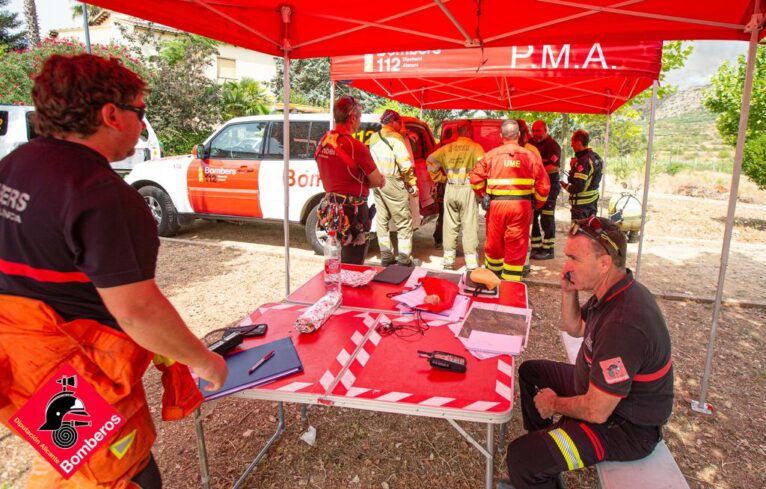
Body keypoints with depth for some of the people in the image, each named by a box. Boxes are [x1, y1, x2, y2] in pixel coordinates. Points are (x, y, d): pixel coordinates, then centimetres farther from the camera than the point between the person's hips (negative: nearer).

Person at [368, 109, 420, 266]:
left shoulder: (373, 138, 15)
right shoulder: (395, 137, -8)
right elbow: (405, 163, -14)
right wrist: (412, 183, -9)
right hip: (393, 182, -7)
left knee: (382, 220, 12)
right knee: (404, 222, 0)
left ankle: (386, 257, 16)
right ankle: (404, 259, 1)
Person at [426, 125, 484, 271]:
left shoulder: (448, 147, 11)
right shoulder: (475, 147, -2)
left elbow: (431, 159, 10)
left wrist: (440, 178, 13)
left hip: (450, 189, 4)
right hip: (467, 189, -4)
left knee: (450, 226, 11)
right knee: (469, 227, 0)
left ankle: (448, 260, 18)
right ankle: (471, 264, 2)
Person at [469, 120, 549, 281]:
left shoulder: (492, 155, 1)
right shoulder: (529, 155, 1)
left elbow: (476, 179, -1)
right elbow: (543, 184, 1)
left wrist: (484, 196, 14)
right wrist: (537, 204, 14)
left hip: (496, 204, 1)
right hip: (522, 205, -1)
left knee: (494, 243, 17)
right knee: (516, 247, 7)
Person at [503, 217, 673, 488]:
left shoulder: (623, 325, -37)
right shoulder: (614, 290, -5)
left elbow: (596, 412, -30)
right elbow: (576, 328, 13)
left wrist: (554, 404, -9)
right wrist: (568, 292, -6)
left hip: (627, 427, -10)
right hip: (602, 390, 10)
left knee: (521, 457, -23)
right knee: (530, 372, 22)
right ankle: (546, 457, 32)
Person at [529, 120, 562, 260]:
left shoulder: (552, 145, -10)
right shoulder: (531, 144, 12)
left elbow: (554, 167, -20)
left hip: (549, 185, -8)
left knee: (547, 219, -3)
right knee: (531, 217, 9)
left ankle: (548, 249, 6)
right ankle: (536, 247, 19)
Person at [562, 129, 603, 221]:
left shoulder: (583, 161, -23)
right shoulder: (596, 157, 5)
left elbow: (578, 187, -27)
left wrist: (565, 186, -8)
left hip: (581, 204, -9)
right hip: (593, 201, 9)